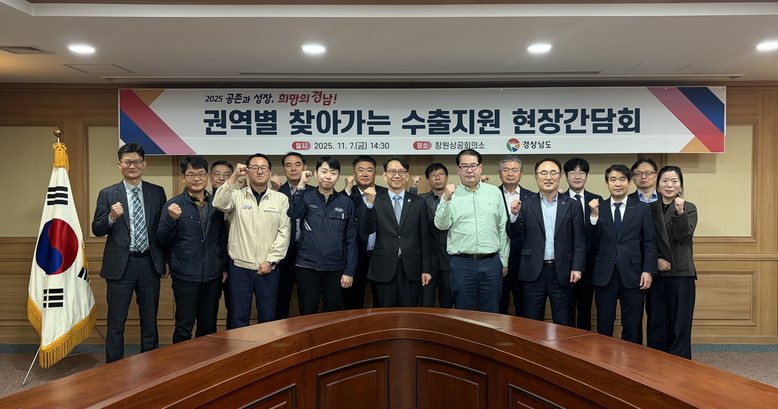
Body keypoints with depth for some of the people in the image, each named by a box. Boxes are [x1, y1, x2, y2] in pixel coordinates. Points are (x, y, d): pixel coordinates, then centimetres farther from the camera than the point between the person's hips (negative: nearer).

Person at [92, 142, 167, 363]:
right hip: (120, 265, -2)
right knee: (116, 323, 6)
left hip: (150, 264, 2)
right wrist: (111, 217, -21)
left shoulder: (157, 192, 5)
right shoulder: (108, 194, 1)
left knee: (150, 321, 13)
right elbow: (97, 230, -1)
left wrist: (166, 261, 6)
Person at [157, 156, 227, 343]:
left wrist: (225, 266, 11)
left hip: (213, 276, 4)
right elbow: (163, 239, -4)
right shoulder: (174, 205, -3)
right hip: (185, 276, -3)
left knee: (209, 327, 12)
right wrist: (172, 219, -20)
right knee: (184, 327, 4)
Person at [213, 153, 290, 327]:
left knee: (268, 317, 8)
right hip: (240, 267, 0)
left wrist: (271, 261, -6)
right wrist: (234, 177, -17)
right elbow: (219, 204, -16)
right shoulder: (236, 195, 4)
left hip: (268, 268, 1)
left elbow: (284, 232, 0)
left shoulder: (281, 199, 5)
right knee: (239, 318, 7)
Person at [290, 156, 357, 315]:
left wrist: (349, 271, -1)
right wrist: (301, 185, -15)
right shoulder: (306, 196, 4)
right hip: (307, 267, 0)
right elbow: (294, 214, -18)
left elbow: (351, 240, 4)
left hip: (335, 269, 1)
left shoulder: (346, 203, 4)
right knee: (307, 315, 8)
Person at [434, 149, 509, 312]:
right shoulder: (451, 194, 3)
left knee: (491, 314, 10)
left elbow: (503, 229, 9)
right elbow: (441, 225, -7)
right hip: (461, 263, -1)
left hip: (491, 262, 2)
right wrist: (446, 199, -19)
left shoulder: (494, 192, 8)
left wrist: (504, 261, 7)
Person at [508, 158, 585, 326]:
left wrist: (577, 268, -8)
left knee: (564, 324, 8)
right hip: (533, 272, 0)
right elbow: (514, 235, 2)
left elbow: (580, 241, 1)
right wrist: (515, 215, -14)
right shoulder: (526, 205, 3)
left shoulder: (572, 206, 3)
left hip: (562, 273, 0)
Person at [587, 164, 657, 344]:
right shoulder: (598, 208, 6)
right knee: (603, 328, 8)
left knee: (632, 328, 8)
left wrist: (648, 271, -7)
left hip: (632, 275, 0)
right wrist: (594, 215, -14)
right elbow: (594, 239, -1)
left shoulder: (642, 208, 4)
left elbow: (650, 243, 2)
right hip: (605, 275, 1)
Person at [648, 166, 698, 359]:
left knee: (680, 325, 0)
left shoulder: (689, 208, 3)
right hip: (656, 274, 2)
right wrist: (656, 259, -6)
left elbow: (684, 236, -11)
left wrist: (680, 212, -24)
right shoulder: (650, 209, 8)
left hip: (681, 274, -2)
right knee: (656, 324, 7)